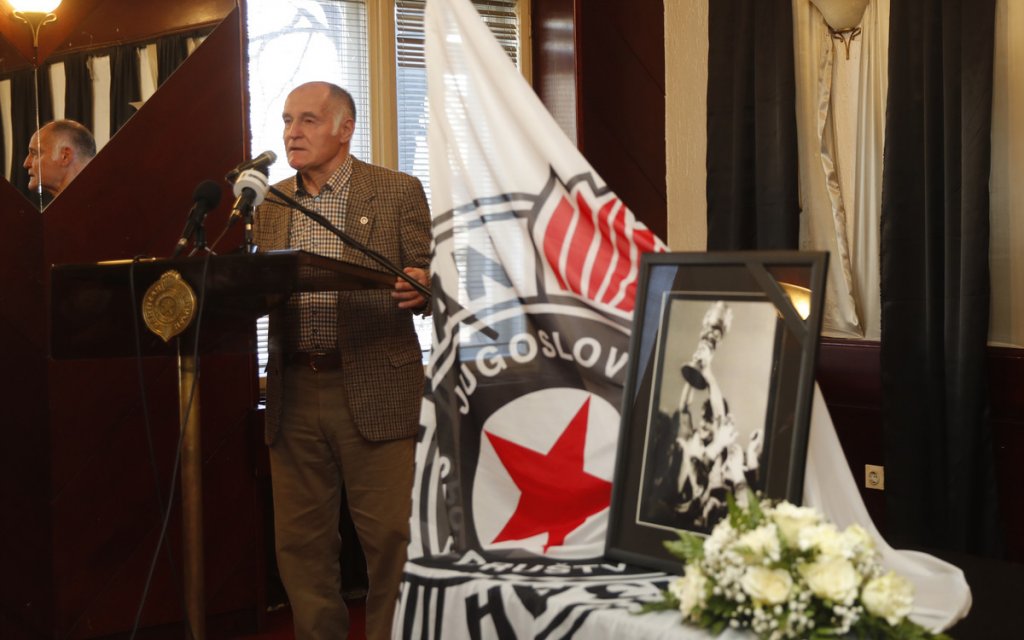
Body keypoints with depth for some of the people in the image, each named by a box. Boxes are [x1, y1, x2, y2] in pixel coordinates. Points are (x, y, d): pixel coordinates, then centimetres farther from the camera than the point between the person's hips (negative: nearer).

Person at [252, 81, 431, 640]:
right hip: (293, 393, 4)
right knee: (300, 541, 8)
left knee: (390, 537, -2)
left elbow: (425, 287, -1)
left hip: (374, 390, -4)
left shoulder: (399, 192, 2)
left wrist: (421, 288, -23)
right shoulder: (269, 204, 14)